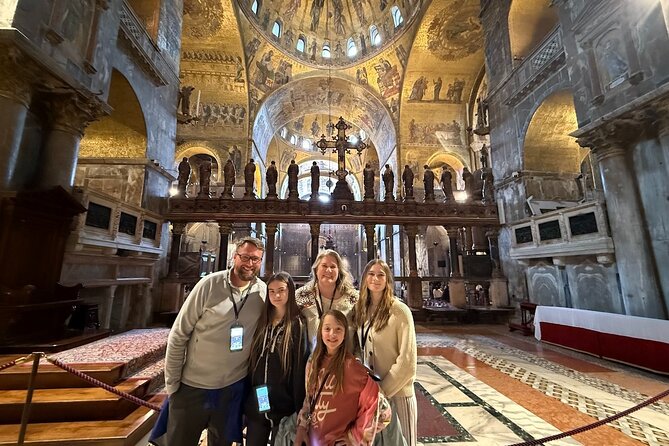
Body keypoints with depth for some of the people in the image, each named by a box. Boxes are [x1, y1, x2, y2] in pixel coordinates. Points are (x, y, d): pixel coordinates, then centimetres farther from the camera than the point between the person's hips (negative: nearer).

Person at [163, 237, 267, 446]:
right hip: (193, 386, -2)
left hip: (233, 387, 2)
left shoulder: (263, 292, -8)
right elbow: (178, 335, -9)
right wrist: (171, 382, -6)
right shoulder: (210, 284, -15)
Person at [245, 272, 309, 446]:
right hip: (255, 405, 4)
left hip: (283, 407, -4)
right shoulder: (261, 322, 4)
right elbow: (251, 363, 9)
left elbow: (300, 369, -12)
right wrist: (244, 399, 8)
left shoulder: (298, 325, -11)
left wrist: (299, 409, -12)